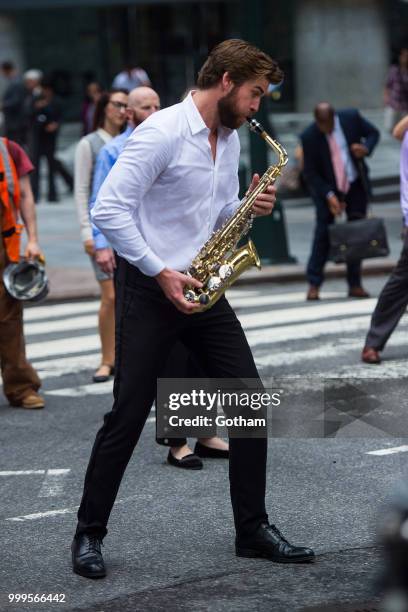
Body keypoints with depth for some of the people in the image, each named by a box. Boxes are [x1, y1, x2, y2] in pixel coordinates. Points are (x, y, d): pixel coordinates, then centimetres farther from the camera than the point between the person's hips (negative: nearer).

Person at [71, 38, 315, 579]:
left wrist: (251, 208, -1)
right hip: (151, 292, -7)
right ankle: (89, 534, 10)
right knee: (129, 414, -3)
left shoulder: (230, 139, 11)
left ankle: (253, 529, 12)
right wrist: (161, 273, -20)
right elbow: (109, 210, -20)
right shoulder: (161, 133, -16)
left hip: (203, 289, 8)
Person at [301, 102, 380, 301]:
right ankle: (314, 284, -2)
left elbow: (373, 133, 4)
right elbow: (310, 173, -12)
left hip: (355, 186, 2)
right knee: (323, 232, -8)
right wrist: (328, 195, -22)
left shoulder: (351, 118, -13)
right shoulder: (309, 137, -18)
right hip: (327, 188, -2)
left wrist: (366, 148, -18)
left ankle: (355, 284, 9)